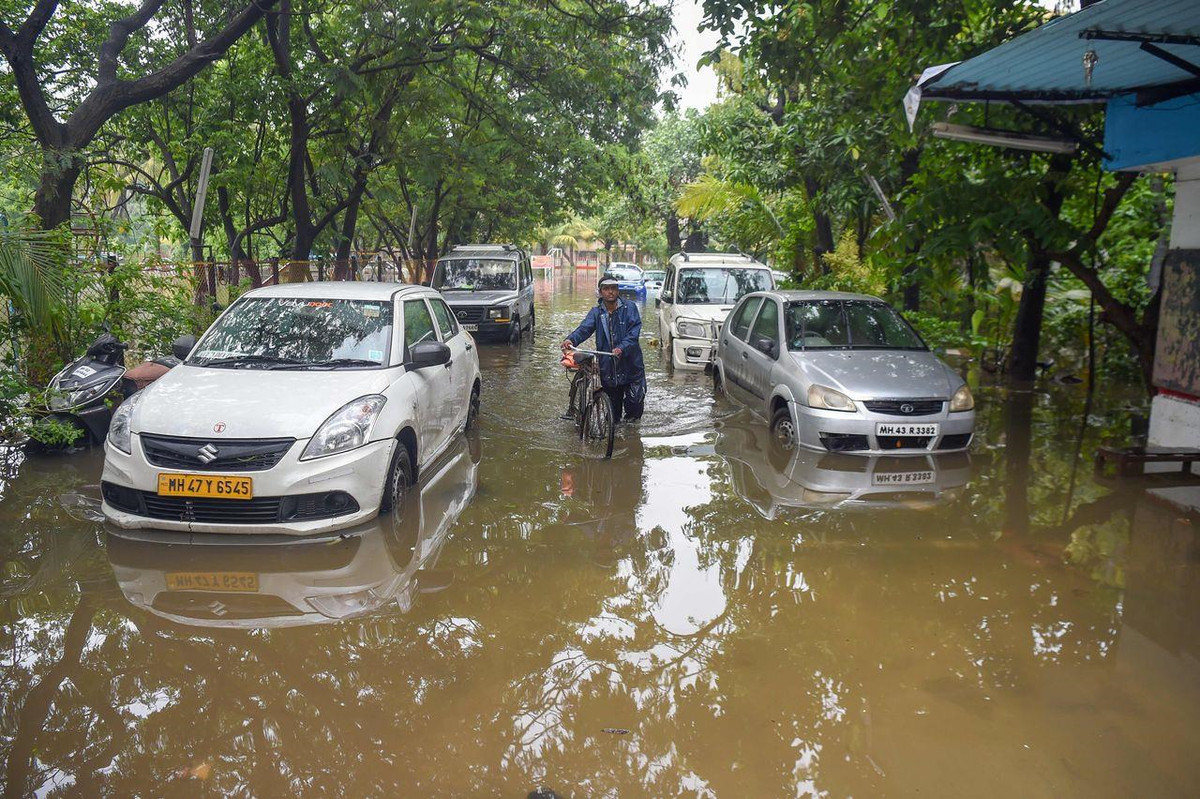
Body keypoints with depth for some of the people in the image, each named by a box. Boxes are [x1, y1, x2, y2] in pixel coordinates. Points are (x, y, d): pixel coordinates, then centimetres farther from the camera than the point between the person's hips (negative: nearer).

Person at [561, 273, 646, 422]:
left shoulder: (629, 308, -2)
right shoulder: (596, 312, 5)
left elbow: (634, 332, -12)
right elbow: (584, 328, -10)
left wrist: (621, 348, -28)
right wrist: (571, 339, -31)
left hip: (631, 364, -2)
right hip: (607, 368, 2)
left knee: (635, 401, -2)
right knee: (612, 406, 10)